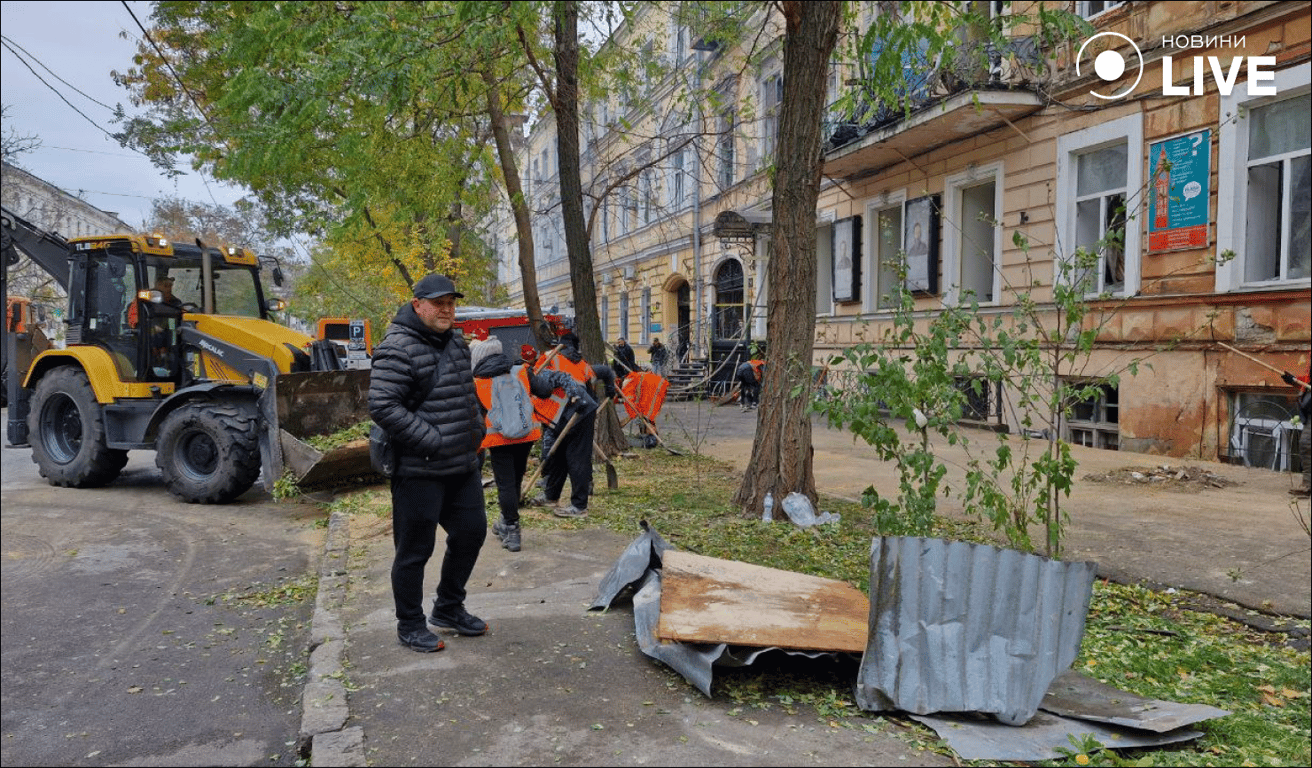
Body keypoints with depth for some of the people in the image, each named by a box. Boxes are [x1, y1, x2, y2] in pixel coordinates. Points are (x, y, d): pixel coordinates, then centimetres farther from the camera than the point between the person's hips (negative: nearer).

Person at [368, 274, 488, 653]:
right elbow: (383, 407, -23)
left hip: (463, 466, 9)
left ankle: (448, 608, 35)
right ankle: (409, 625, 22)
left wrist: (476, 429, 13)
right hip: (419, 471, -9)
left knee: (471, 533, 16)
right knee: (414, 550, 4)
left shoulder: (456, 343, 13)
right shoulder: (398, 349, -15)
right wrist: (433, 441, -22)